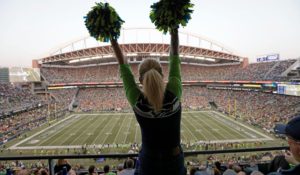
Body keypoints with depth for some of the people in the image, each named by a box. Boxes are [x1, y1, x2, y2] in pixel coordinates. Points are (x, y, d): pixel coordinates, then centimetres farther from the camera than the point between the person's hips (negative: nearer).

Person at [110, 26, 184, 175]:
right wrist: (174, 33, 2)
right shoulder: (174, 95, -23)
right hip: (174, 161, 1)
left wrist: (113, 40, 1)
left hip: (149, 162, 0)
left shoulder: (137, 101, -23)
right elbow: (174, 61, -10)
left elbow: (124, 68, -10)